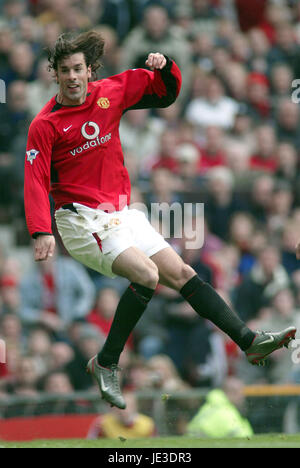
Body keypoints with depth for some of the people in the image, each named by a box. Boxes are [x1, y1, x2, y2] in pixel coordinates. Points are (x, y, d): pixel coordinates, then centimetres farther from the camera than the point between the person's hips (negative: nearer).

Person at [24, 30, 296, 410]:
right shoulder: (45, 125, -10)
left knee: (182, 274, 4)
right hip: (83, 219, -6)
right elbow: (35, 181, -15)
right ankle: (105, 364, -18)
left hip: (122, 213, 6)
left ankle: (249, 341, 6)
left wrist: (165, 68, -7)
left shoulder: (111, 92, 3)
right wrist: (41, 232, -28)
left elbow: (165, 92, 16)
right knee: (147, 275, -25)